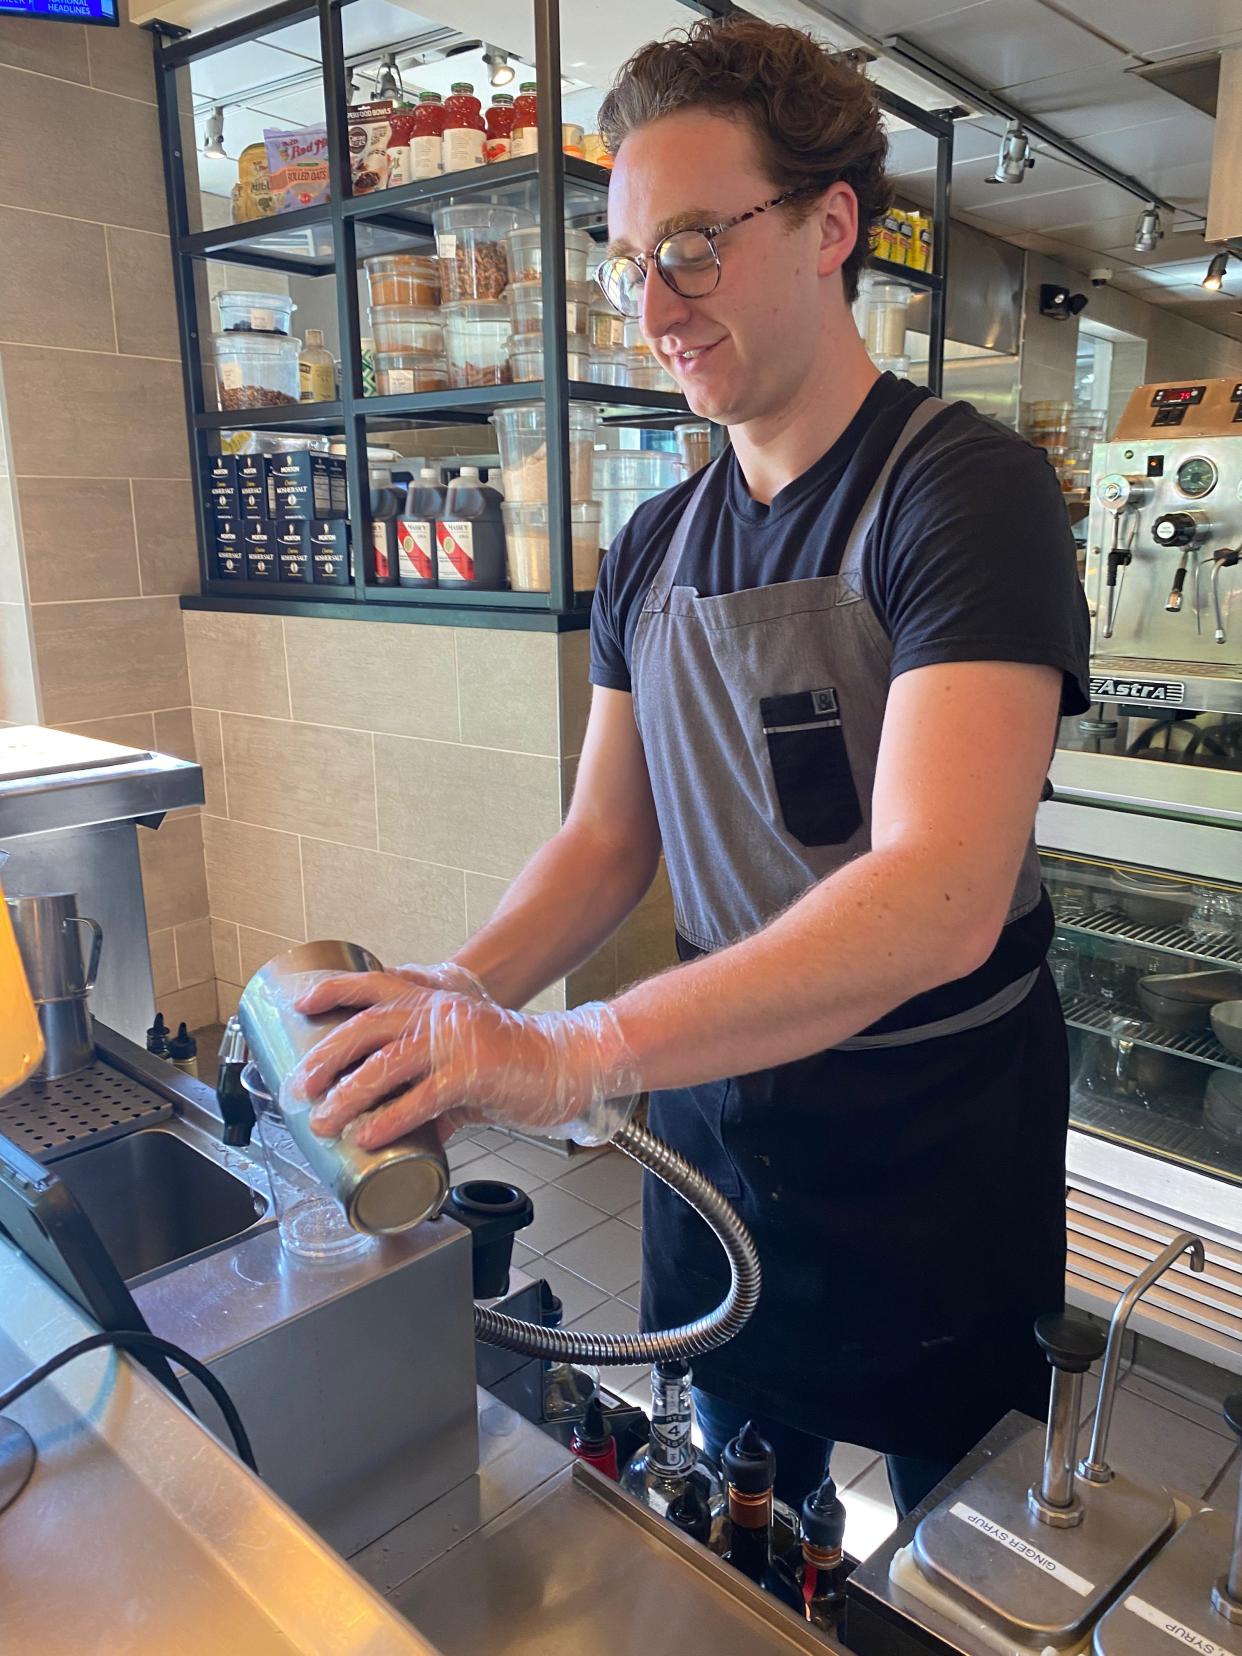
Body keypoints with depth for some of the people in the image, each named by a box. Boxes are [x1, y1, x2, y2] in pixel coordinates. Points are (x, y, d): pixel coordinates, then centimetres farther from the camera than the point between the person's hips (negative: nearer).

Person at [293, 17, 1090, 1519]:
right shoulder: (653, 550, 3)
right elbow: (605, 836, 4)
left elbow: (939, 895, -30)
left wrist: (567, 1054, -37)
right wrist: (454, 1005, -14)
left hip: (936, 1140, -5)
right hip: (715, 1107, 5)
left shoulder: (965, 491, -18)